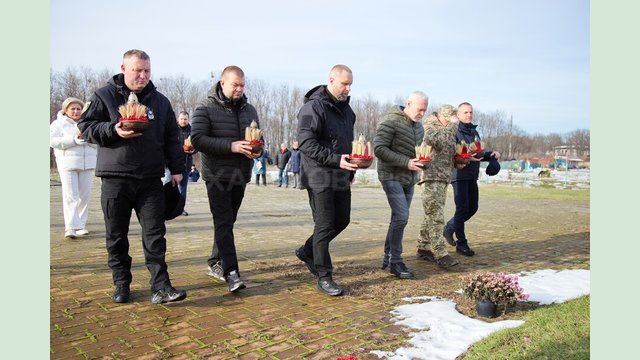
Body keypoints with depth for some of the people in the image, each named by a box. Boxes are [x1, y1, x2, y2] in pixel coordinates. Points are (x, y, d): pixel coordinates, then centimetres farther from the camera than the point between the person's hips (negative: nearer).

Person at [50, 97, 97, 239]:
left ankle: (81, 225, 14)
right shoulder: (58, 123, 7)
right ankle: (71, 228, -12)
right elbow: (52, 140, -8)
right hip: (68, 164, -3)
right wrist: (74, 140, -17)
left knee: (84, 196, 5)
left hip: (87, 164, 3)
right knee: (70, 196, -8)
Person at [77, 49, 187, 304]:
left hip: (150, 180, 1)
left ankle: (160, 286, 1)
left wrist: (176, 168, 8)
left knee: (155, 234, -2)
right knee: (116, 236, 8)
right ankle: (121, 283, 23)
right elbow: (85, 127, 2)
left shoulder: (160, 101, 11)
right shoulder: (104, 96, 3)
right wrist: (113, 130, -16)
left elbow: (172, 138, 13)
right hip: (115, 179, -1)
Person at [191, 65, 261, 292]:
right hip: (217, 175, -6)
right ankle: (231, 272, -10)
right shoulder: (206, 109, -5)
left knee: (228, 222, 13)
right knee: (223, 223, -10)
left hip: (240, 175, 6)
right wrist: (231, 146, -24)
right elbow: (197, 139, -15)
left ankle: (215, 263, 28)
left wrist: (257, 150, -6)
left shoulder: (249, 110, 11)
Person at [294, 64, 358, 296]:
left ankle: (307, 252, 33)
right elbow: (307, 144, -19)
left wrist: (352, 168, 11)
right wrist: (336, 160, -26)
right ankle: (324, 278, 8)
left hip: (341, 177, 9)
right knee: (325, 225, -4)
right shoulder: (314, 107, -12)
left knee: (342, 220, 14)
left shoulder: (346, 108, 16)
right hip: (320, 178, -8)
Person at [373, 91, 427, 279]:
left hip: (409, 178, 8)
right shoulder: (391, 121, -14)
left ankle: (388, 257, 23)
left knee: (399, 218, 11)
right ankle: (396, 261, -3)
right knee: (401, 216, -15)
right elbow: (379, 149, -20)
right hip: (392, 176, -8)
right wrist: (406, 162, -22)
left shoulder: (418, 126, 12)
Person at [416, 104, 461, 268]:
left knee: (431, 216, 12)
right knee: (436, 217, -12)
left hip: (443, 178, 9)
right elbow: (436, 141, -29)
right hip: (431, 177, -9)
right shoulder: (430, 127, -6)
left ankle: (424, 248, 20)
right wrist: (452, 126, -19)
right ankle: (441, 254, -13)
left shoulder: (447, 131, 21)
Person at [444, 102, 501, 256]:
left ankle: (450, 227, 30)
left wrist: (491, 155, 7)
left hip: (472, 176, 8)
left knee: (473, 207, 11)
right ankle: (461, 243, 4)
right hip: (459, 175, -8)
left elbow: (479, 153, 24)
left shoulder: (474, 132, 18)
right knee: (462, 208, -6)